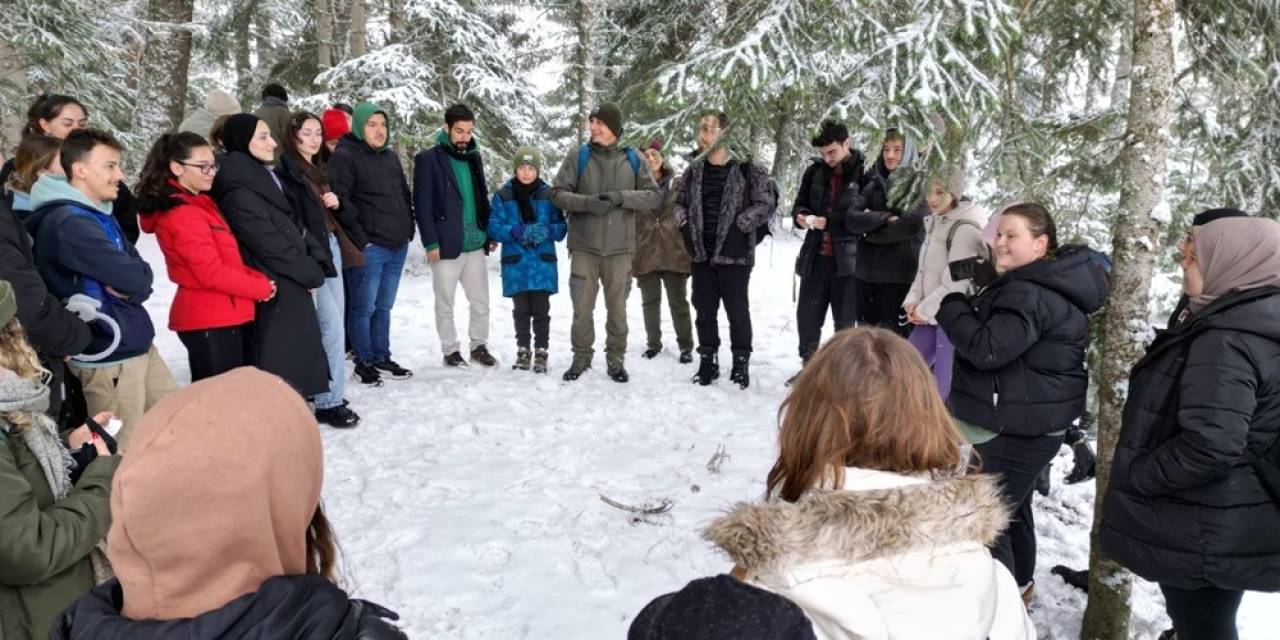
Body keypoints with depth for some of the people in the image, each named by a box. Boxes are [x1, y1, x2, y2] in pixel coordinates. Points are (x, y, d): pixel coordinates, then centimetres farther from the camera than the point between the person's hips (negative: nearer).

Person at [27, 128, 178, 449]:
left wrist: (128, 287, -12)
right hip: (108, 357, -9)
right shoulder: (68, 223, -18)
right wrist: (131, 280, -2)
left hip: (140, 345, 9)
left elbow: (142, 274, 9)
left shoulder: (101, 214, 12)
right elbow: (134, 276, -23)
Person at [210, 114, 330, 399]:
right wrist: (311, 274, -7)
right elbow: (270, 245, -17)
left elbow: (296, 226, 14)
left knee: (294, 367, 16)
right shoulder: (238, 191, -16)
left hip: (291, 288, 9)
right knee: (280, 373, -4)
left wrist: (318, 263, 1)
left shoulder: (263, 177, 14)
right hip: (275, 294, -9)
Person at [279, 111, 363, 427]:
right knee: (332, 327, -10)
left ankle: (329, 391, 20)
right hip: (311, 257, -9)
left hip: (331, 251, 9)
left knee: (334, 324, 10)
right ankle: (329, 402, -3)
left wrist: (337, 204, 0)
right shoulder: (284, 171, -8)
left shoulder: (319, 170, 18)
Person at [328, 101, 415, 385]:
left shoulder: (391, 157, 18)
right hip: (368, 247, -7)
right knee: (364, 308, -1)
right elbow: (340, 199, -14)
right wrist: (359, 236, -16)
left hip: (398, 245, 7)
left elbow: (405, 195, 24)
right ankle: (364, 363, 9)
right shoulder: (344, 157, -7)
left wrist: (408, 228, 15)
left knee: (384, 307, 15)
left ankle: (382, 358, 24)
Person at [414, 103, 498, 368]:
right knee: (445, 304, 7)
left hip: (476, 244, 5)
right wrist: (431, 242, -14)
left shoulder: (474, 157, 12)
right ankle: (450, 350, 20)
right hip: (446, 245, -5)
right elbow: (422, 205, -9)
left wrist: (491, 233, 11)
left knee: (481, 302, 10)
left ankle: (479, 346, 26)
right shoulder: (428, 159, -5)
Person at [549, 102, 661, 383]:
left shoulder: (632, 159, 4)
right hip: (584, 248, 0)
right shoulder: (578, 156, 1)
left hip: (620, 249, 1)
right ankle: (581, 357, 23)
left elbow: (654, 196, 0)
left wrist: (622, 197, -16)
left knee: (617, 308, 9)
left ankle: (616, 359, 24)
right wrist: (587, 202, -19)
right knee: (582, 308, 5)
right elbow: (558, 193, -1)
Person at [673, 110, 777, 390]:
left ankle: (741, 363, 20)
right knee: (704, 310, 12)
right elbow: (681, 202, 20)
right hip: (702, 253, 5)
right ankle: (708, 360, 25)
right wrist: (682, 217, 0)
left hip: (734, 254, -5)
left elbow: (767, 202, -8)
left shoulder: (747, 169, -8)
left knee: (737, 311, 5)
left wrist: (740, 224, -14)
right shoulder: (693, 171, 9)